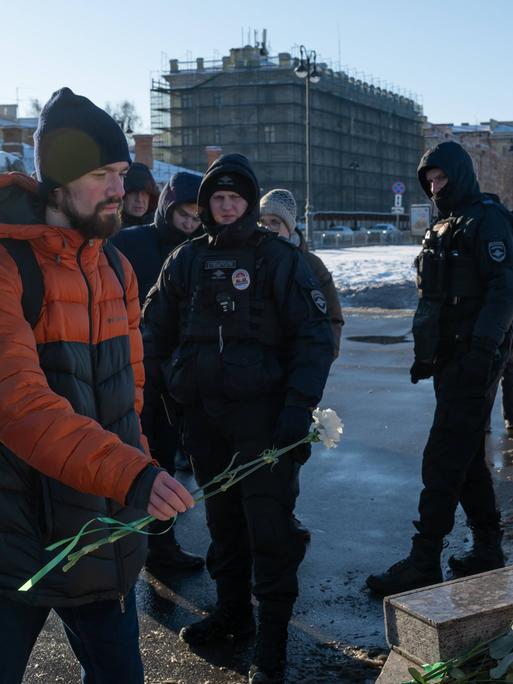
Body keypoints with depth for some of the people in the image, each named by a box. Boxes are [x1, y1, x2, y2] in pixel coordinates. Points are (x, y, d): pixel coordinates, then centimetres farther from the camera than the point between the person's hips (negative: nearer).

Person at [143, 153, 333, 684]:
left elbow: (313, 336, -7)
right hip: (202, 411, 4)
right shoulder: (186, 260, 8)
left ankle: (272, 635, 8)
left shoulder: (278, 258, -4)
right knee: (222, 515, 16)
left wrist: (300, 404, -16)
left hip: (261, 412, -4)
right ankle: (232, 610, 33)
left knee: (268, 521, -4)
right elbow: (156, 328, 14)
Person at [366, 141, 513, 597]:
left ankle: (424, 563, -3)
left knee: (443, 462, -9)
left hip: (473, 360, -10)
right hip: (448, 358, 10)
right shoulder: (444, 227, 19)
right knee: (468, 459, 15)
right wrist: (424, 351, 20)